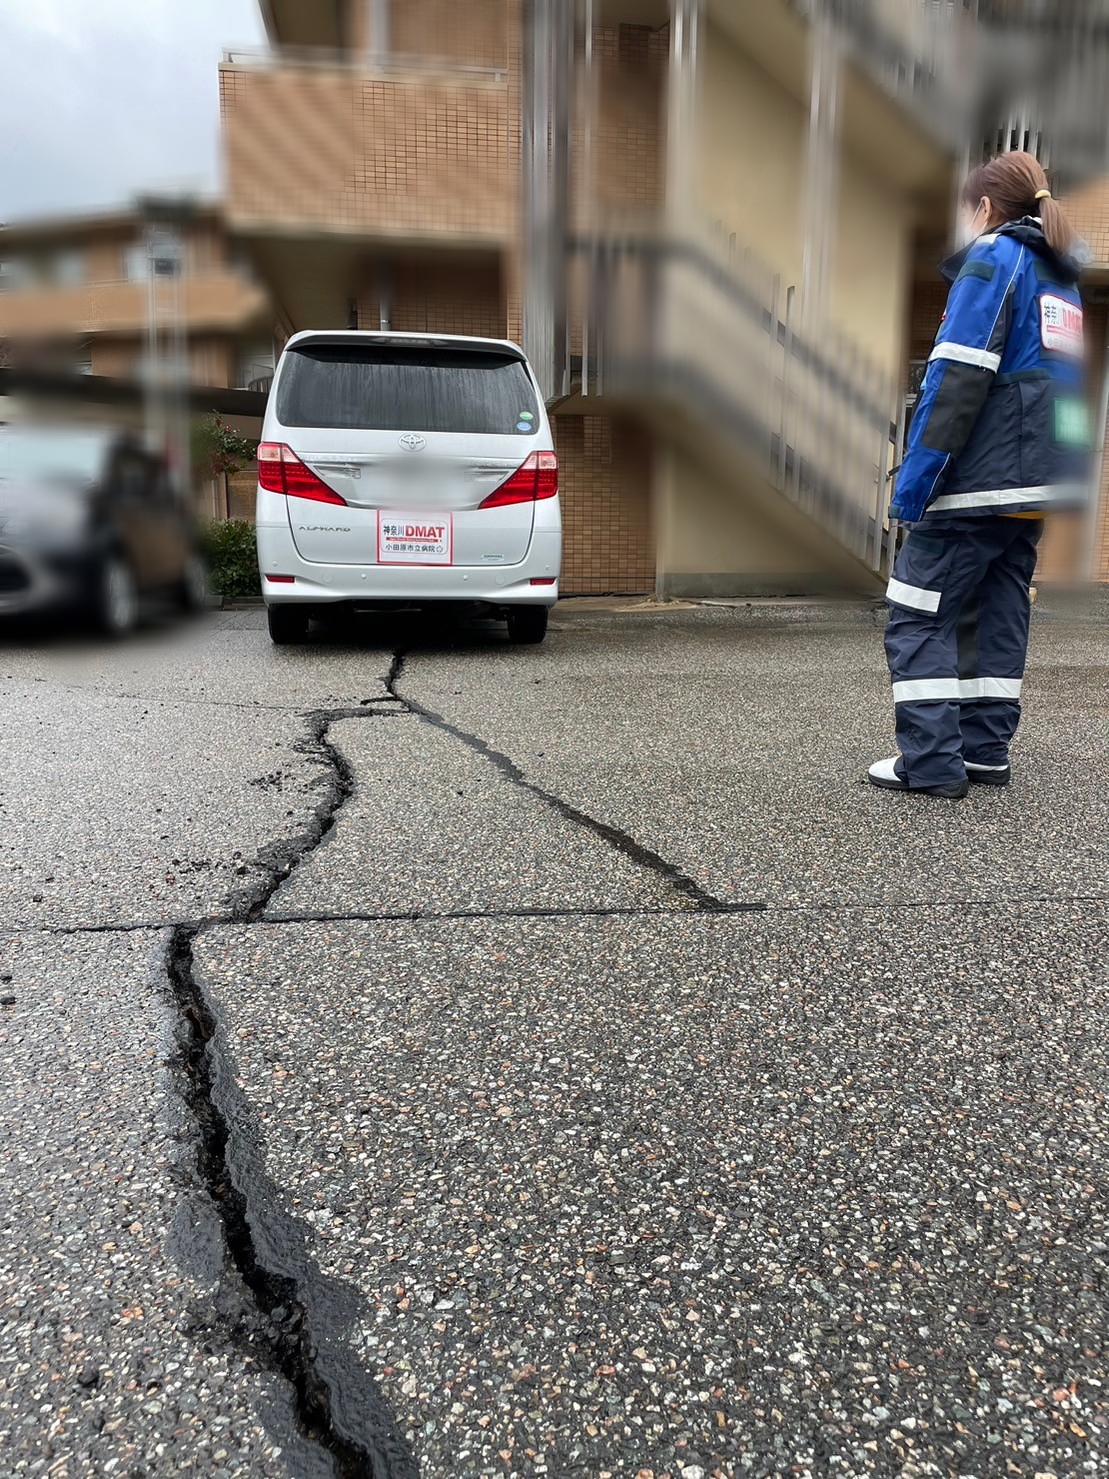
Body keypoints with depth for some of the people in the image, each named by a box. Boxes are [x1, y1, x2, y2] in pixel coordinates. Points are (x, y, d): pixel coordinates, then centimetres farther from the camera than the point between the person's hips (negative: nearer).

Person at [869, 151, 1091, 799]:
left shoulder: (993, 258, -4)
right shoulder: (1064, 276, 22)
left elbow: (959, 378, -16)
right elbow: (1067, 380, 22)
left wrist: (915, 478, -18)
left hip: (980, 479, -9)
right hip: (1038, 483, 9)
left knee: (918, 615, -5)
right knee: (998, 612, 13)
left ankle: (931, 762, -7)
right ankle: (986, 752, 17)